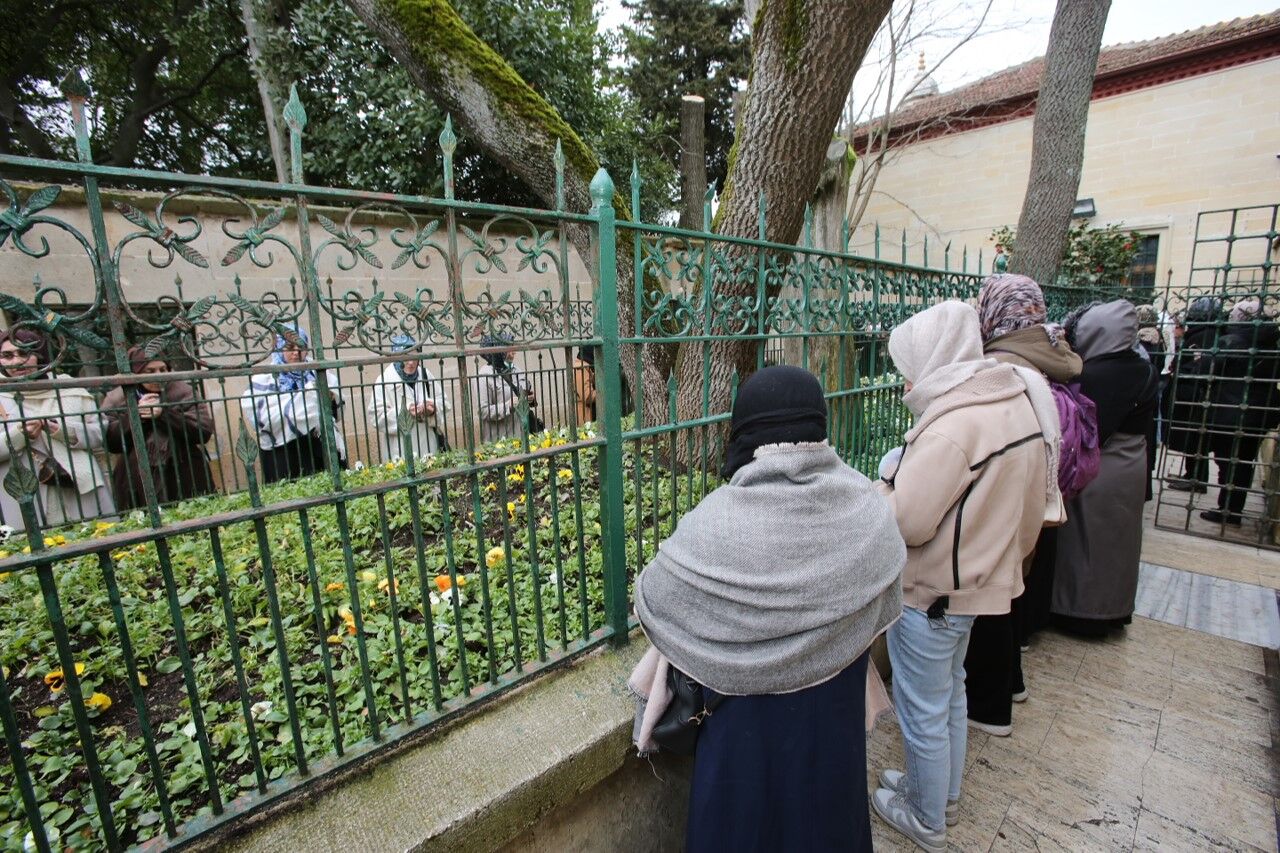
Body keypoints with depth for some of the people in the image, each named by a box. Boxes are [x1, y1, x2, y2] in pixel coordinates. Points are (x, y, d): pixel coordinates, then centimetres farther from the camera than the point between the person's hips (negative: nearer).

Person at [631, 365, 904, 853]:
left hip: (747, 727, -3)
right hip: (833, 719, 3)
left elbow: (652, 596, -12)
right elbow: (883, 613, -2)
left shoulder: (715, 524, -28)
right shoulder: (869, 511, -17)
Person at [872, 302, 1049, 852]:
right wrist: (1006, 554, 23)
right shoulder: (1017, 403, 1)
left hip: (932, 593, -9)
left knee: (923, 713, 13)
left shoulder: (952, 425, -29)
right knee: (950, 692, 27)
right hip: (980, 579, 10)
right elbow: (1032, 508, 10)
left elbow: (907, 521, -29)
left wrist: (878, 489, -9)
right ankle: (945, 795, 48)